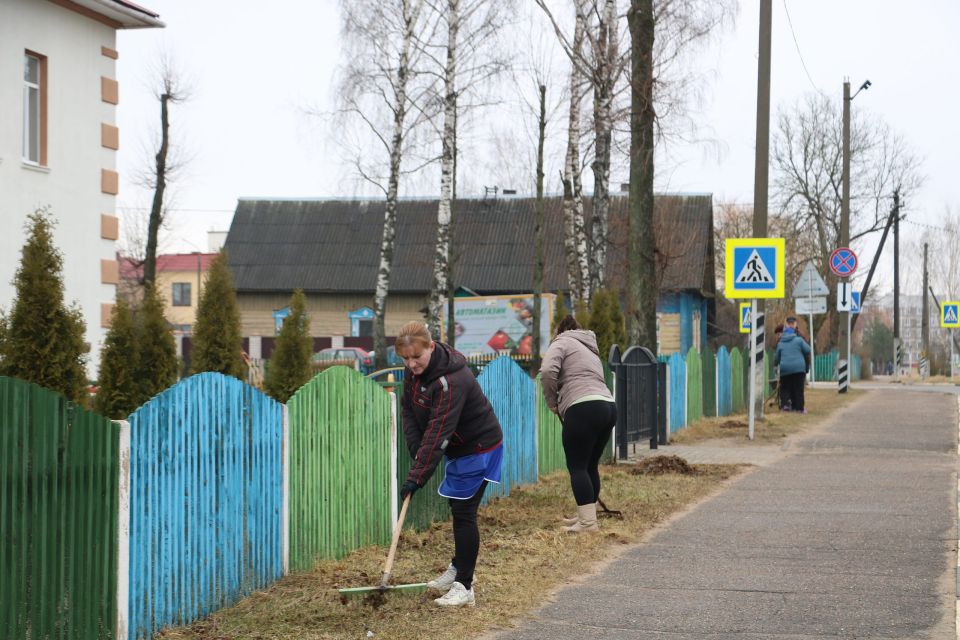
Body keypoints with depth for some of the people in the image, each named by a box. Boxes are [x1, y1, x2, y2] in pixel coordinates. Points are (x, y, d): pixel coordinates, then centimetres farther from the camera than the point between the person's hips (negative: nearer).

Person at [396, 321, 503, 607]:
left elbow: (437, 432, -36)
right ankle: (458, 568, 36)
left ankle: (464, 587, -6)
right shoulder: (415, 370, -6)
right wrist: (416, 452, -11)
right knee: (457, 508, 20)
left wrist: (417, 476, -36)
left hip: (478, 446, -9)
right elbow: (409, 409, 2)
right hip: (458, 447, 9)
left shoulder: (451, 380, -34)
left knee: (464, 511, -11)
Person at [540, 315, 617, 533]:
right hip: (608, 407, 8)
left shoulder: (562, 342, 7)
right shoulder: (590, 349, 32)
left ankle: (588, 522, -10)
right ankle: (586, 516, 21)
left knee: (577, 467, -5)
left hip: (583, 409, -8)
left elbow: (547, 371, -11)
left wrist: (552, 401, 3)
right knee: (590, 466, 16)